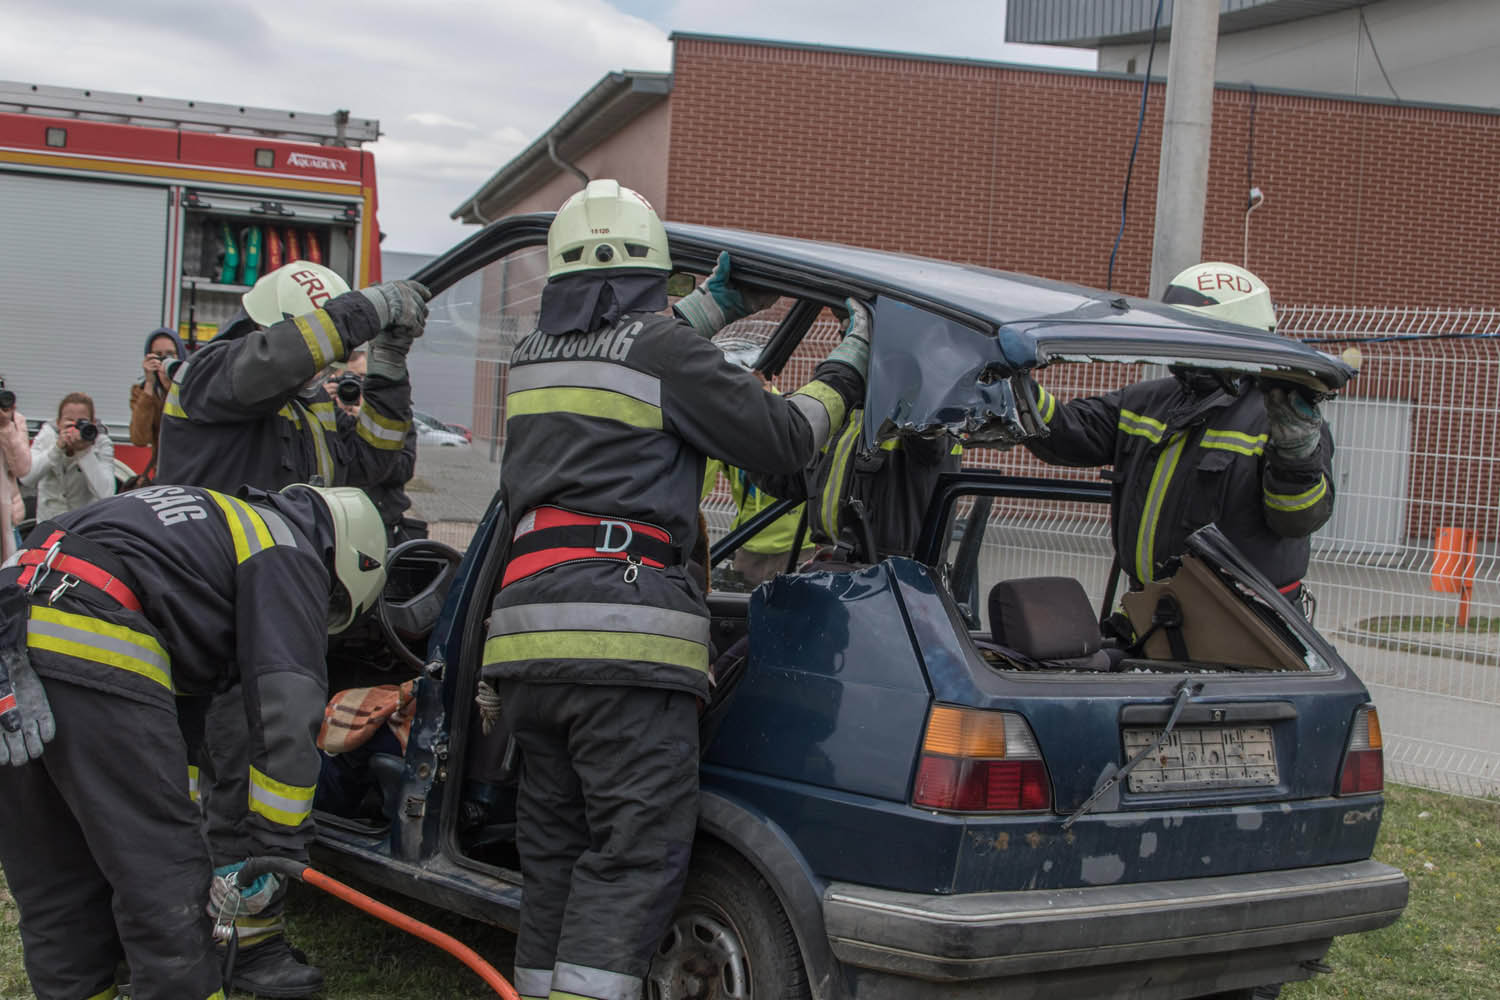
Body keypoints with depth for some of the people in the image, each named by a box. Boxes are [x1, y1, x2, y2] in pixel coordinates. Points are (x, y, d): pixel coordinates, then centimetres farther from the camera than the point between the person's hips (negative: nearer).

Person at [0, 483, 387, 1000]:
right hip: (90, 659, -9)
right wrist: (278, 847, 2)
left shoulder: (216, 520, 34)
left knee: (54, 893, 18)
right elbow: (285, 712, -2)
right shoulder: (289, 556, 8)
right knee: (165, 893, 0)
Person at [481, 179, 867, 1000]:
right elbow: (782, 439, 3)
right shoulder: (663, 348, -3)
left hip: (526, 622, 7)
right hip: (624, 637, -7)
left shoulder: (533, 355, 18)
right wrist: (852, 359, 19)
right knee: (634, 855, -6)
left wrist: (717, 305, 44)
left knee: (555, 851, 14)